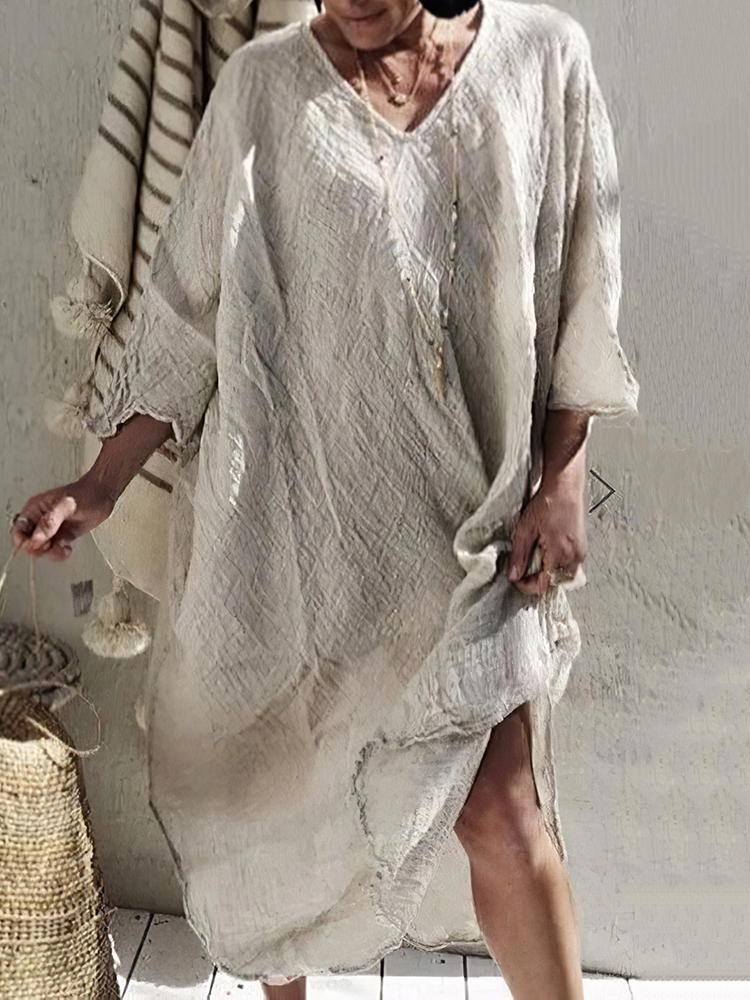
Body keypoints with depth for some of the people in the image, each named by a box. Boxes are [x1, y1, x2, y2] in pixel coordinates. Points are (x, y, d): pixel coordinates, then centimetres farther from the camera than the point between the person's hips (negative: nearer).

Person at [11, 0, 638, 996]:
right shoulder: (263, 84, -1)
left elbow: (581, 296, 3)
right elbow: (189, 311, 2)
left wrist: (561, 479, -3)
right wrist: (102, 483, -1)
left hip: (470, 512, 0)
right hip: (296, 510, 1)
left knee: (502, 812, -3)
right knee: (279, 786, 15)